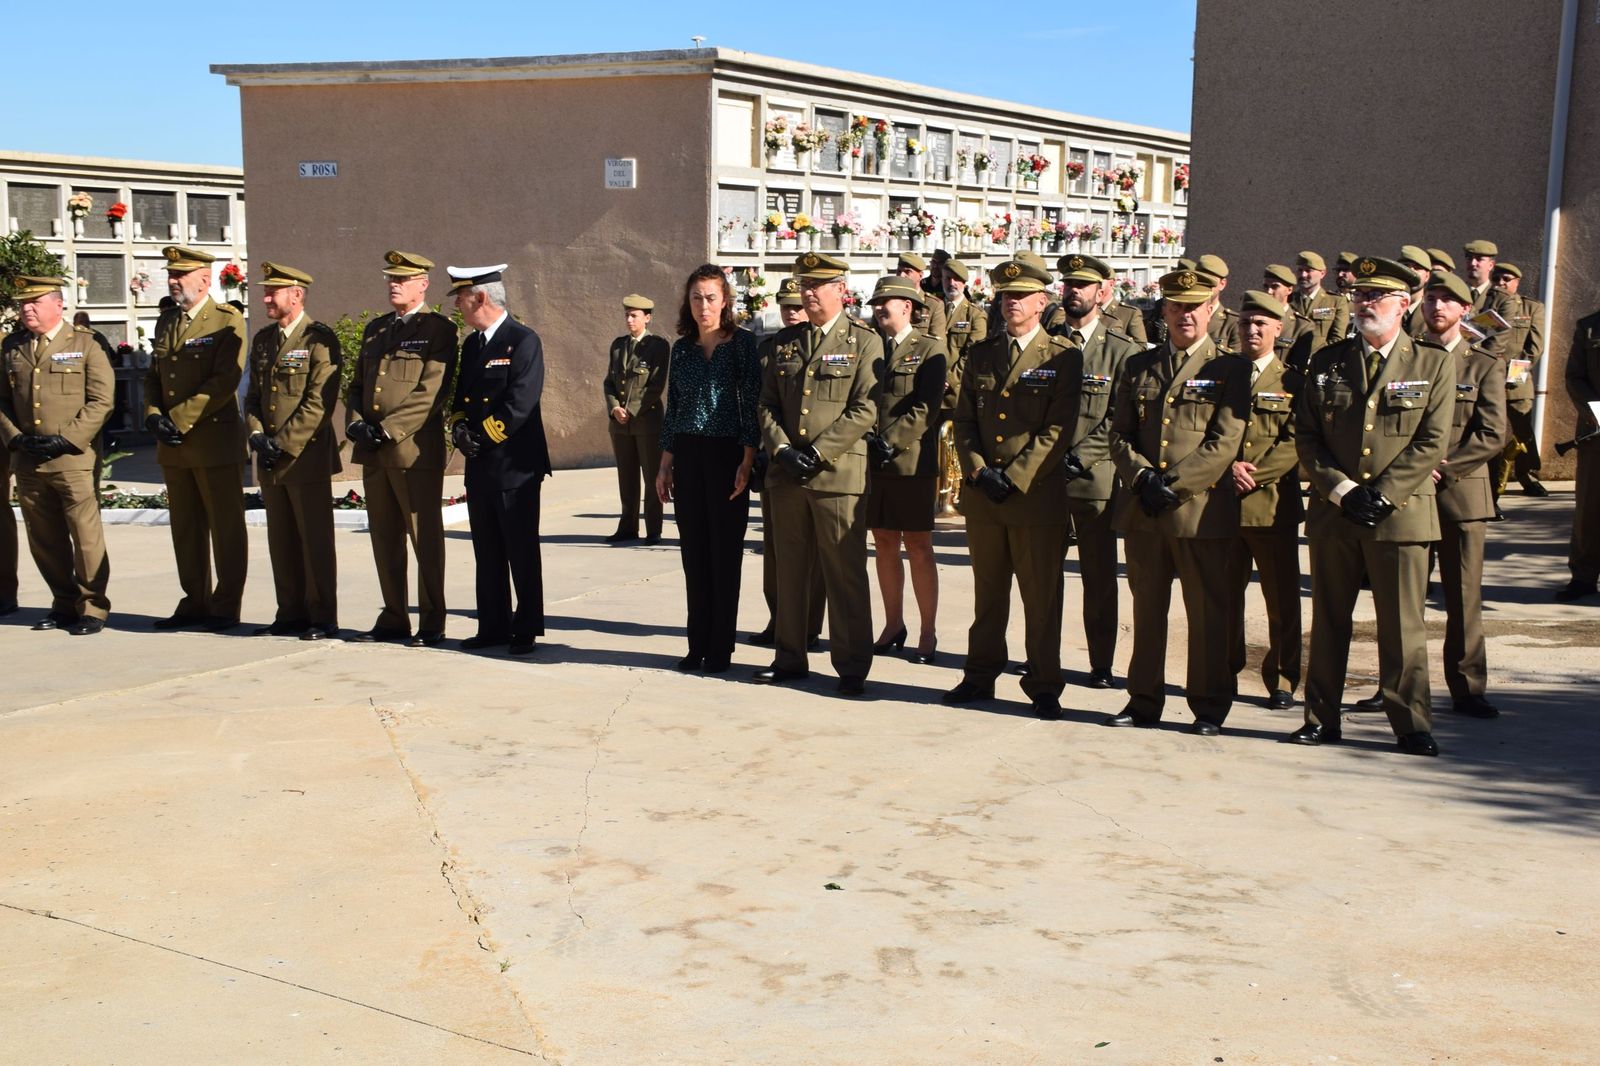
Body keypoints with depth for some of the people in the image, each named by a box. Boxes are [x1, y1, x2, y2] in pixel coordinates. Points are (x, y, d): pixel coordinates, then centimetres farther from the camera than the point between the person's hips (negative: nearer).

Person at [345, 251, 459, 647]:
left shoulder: (438, 330, -4)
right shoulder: (375, 329, 18)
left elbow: (430, 392, -13)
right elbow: (356, 385, 21)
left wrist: (386, 430, -16)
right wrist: (355, 423, 1)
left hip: (415, 448, -7)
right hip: (373, 451, 7)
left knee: (425, 538, -2)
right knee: (384, 538, 10)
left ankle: (432, 624, 4)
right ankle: (393, 619, 19)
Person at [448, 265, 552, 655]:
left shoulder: (523, 341, -10)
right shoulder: (472, 344, 15)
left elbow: (520, 403, -18)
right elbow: (462, 395, 16)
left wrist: (482, 437, -17)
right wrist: (459, 426, -4)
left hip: (515, 465, -8)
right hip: (479, 467, 8)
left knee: (522, 553, 0)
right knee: (487, 553, 11)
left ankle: (527, 630, 8)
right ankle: (493, 627, 19)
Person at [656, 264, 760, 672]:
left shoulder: (742, 343, -3)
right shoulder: (682, 348, 10)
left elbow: (752, 404, -6)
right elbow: (672, 410, 14)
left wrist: (747, 462, -13)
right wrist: (665, 465, 10)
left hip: (727, 454, -4)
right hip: (688, 456, 4)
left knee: (725, 551, 0)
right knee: (694, 552, 7)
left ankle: (720, 648, 7)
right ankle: (698, 644, 15)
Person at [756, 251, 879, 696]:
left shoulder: (864, 342, -1)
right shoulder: (784, 341, 13)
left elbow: (865, 410, -9)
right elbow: (766, 405, 12)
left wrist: (817, 452, -14)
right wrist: (782, 449, -5)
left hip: (839, 473, -5)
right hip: (786, 474, 5)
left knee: (845, 574, -1)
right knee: (789, 571, 12)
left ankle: (852, 667, 7)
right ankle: (790, 658, 22)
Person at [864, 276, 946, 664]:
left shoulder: (929, 349, -2)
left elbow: (926, 408, -11)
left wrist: (891, 441, -17)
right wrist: (866, 441, -5)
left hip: (912, 462, -5)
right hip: (873, 463, 5)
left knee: (918, 547, 0)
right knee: (885, 544, 10)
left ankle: (927, 633, 7)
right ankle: (893, 625, 21)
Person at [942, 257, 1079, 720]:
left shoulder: (1063, 357, -2)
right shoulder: (980, 355, 12)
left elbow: (1058, 430, -9)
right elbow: (964, 421, 10)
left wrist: (1014, 478, -14)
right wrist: (979, 472, -6)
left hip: (1037, 495, -4)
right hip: (982, 493, 4)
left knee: (1041, 598, 2)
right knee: (987, 592, 14)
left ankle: (1043, 686, 11)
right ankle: (980, 676, 24)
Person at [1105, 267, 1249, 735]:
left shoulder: (1230, 370, 1)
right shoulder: (1138, 367, 13)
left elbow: (1224, 443, -7)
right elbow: (1119, 434, 8)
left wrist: (1173, 484, -13)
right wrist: (1142, 478, -9)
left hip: (1202, 509, -3)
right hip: (1142, 510, 4)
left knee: (1208, 612, 2)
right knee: (1147, 608, 10)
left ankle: (1209, 707, 12)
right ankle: (1144, 700, 20)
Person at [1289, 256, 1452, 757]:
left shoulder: (1434, 365, 3)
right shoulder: (1326, 362, 9)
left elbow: (1431, 443, -4)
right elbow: (1306, 436, 5)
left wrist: (1380, 495, -12)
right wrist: (1341, 490, -8)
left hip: (1401, 514, -2)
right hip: (1333, 513, 3)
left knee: (1402, 626, 1)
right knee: (1328, 622, 9)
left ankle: (1411, 725, 11)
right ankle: (1322, 719, 17)